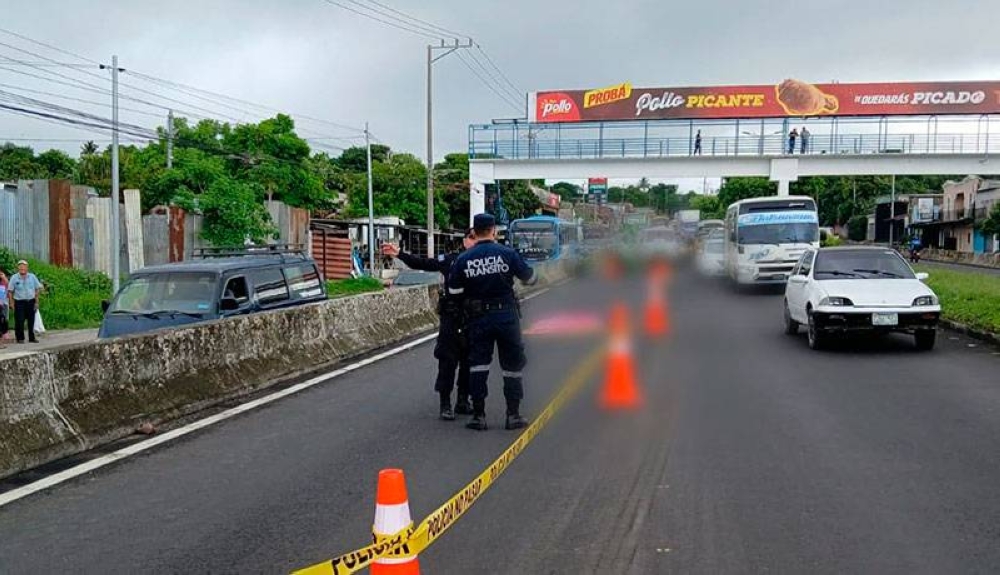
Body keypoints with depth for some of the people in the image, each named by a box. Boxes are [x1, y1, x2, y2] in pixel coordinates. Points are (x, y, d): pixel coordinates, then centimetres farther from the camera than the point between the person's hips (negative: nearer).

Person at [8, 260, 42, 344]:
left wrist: (36, 301, 4)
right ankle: (20, 338, 6)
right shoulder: (14, 278, -3)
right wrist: (12, 303, -7)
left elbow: (38, 289, 9)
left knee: (31, 321, 6)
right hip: (19, 302, -2)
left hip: (31, 302, 2)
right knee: (19, 321, -4)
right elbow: (10, 291, -1)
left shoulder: (32, 277, 4)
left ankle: (32, 338, 16)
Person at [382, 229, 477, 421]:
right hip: (452, 319, -1)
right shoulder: (449, 260, 1)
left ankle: (463, 401, 25)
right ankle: (445, 404, 8)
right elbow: (422, 263, 1)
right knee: (447, 361, 0)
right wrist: (399, 254, -5)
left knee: (469, 363, 10)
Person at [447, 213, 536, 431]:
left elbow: (454, 291, 1)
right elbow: (529, 278, 3)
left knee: (478, 364, 9)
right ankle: (513, 415, 12)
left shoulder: (463, 259, -4)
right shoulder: (507, 253, -7)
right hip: (506, 315, -1)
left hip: (478, 318, 1)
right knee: (512, 364, 10)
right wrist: (534, 276, 27)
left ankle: (478, 415, 7)